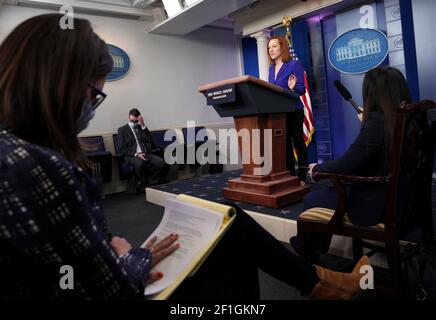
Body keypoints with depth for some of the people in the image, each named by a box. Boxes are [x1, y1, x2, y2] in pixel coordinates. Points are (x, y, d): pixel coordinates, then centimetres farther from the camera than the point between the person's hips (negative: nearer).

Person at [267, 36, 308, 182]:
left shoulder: (294, 64, -7)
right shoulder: (271, 69, 12)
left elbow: (302, 89, -13)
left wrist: (293, 88, -32)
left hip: (293, 111, -7)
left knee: (298, 143, 0)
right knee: (285, 144, 9)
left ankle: (302, 177, 6)